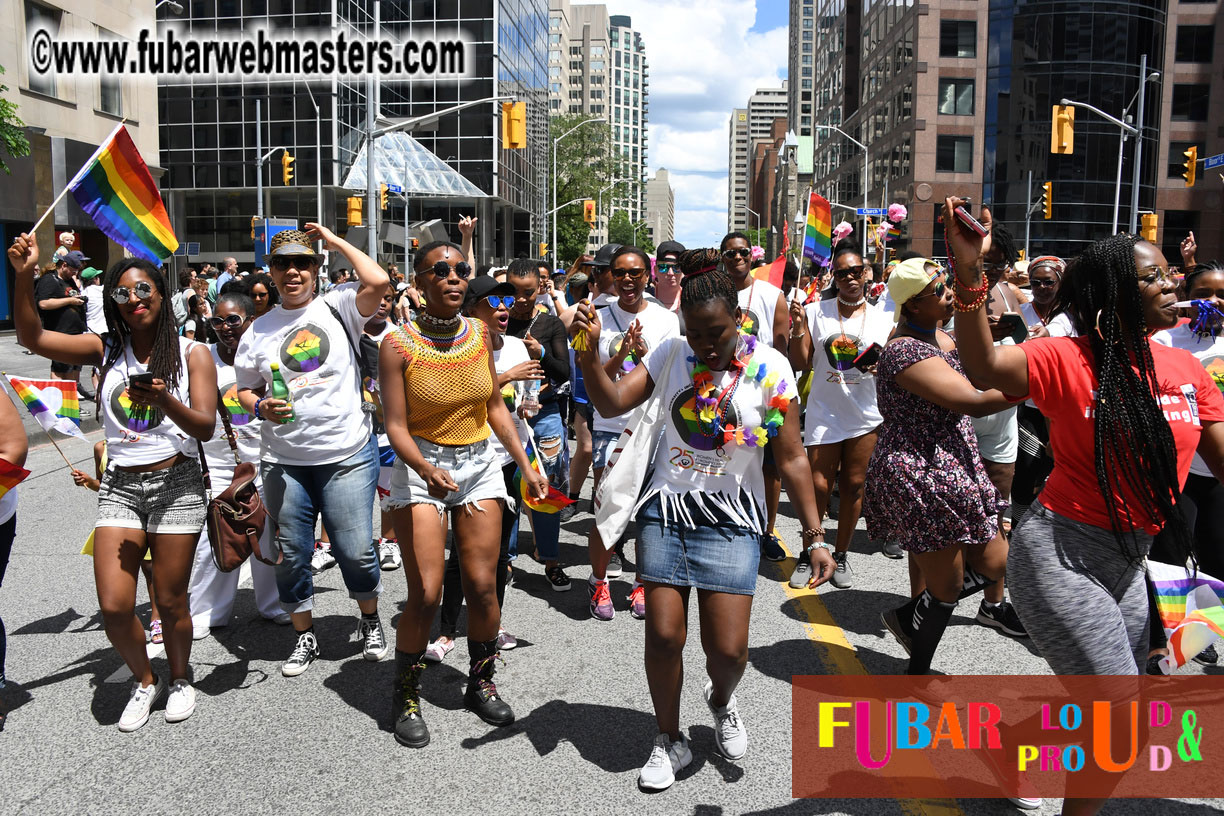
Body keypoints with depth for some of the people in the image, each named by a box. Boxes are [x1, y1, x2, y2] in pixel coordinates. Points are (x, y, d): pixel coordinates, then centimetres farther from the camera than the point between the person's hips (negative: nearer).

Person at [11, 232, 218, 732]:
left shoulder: (192, 354, 0)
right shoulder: (105, 350, 7)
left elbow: (205, 428, -7)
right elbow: (32, 338, -3)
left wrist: (165, 401, -25)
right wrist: (24, 276, -15)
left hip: (176, 484, -2)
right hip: (120, 486, 2)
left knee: (170, 601, 5)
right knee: (113, 607, -4)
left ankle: (179, 679, 32)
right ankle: (145, 681, 23)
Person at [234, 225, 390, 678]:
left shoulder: (337, 308, 0)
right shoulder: (259, 328, 9)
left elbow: (378, 282, -19)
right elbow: (244, 389, 16)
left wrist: (334, 240, -7)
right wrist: (260, 407, -7)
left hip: (347, 455, -3)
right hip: (283, 461, 3)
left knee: (355, 549, -1)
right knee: (290, 554, 9)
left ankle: (370, 622, 26)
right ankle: (304, 636, 29)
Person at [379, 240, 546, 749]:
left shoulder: (479, 335, 2)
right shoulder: (399, 345, -11)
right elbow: (396, 426, -13)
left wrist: (526, 466, 9)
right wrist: (427, 470, -31)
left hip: (480, 464, 4)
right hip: (421, 466, -4)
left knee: (482, 587, 4)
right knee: (425, 594, -7)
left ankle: (481, 683, 26)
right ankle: (406, 697, 15)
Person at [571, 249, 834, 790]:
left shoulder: (768, 368, -6)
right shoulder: (670, 354, 1)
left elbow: (791, 460, -3)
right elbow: (611, 404, -5)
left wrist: (814, 536, -4)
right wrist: (591, 349, -19)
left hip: (730, 519, -2)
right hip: (665, 508, 2)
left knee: (728, 648, -4)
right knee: (663, 635, 3)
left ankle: (721, 701, 34)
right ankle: (669, 741, 28)